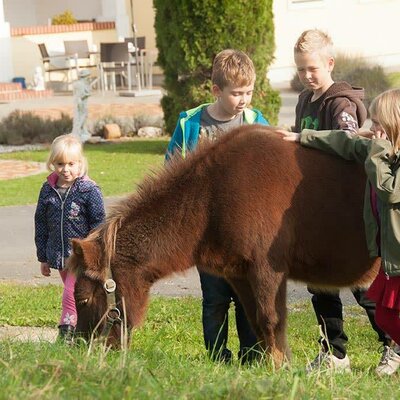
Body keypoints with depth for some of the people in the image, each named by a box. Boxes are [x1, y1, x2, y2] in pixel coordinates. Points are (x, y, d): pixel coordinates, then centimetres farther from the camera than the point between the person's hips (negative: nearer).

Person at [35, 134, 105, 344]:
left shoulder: (89, 190, -11)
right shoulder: (48, 190, 3)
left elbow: (98, 224, -6)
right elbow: (41, 224, 10)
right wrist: (43, 257, 11)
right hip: (58, 256, 5)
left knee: (71, 295, -13)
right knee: (78, 297, 15)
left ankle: (66, 334, -11)